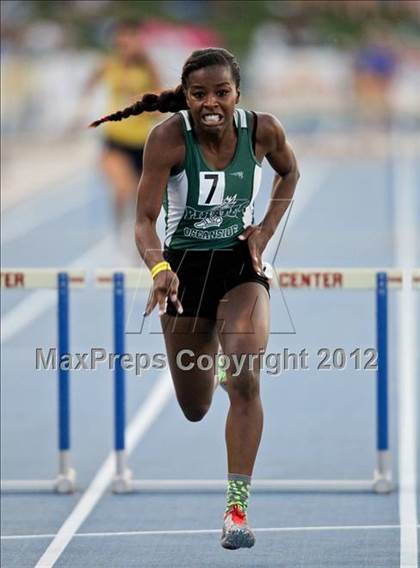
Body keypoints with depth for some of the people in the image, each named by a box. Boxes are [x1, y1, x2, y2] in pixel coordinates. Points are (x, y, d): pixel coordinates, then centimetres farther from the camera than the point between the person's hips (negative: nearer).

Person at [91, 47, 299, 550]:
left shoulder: (262, 131, -16)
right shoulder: (169, 137, -23)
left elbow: (290, 172, 8)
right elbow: (145, 218, -26)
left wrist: (267, 229, -5)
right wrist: (158, 268, -46)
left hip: (241, 264, 0)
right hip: (184, 264, 0)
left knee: (245, 382, -22)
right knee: (193, 410, 14)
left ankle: (237, 506, -14)